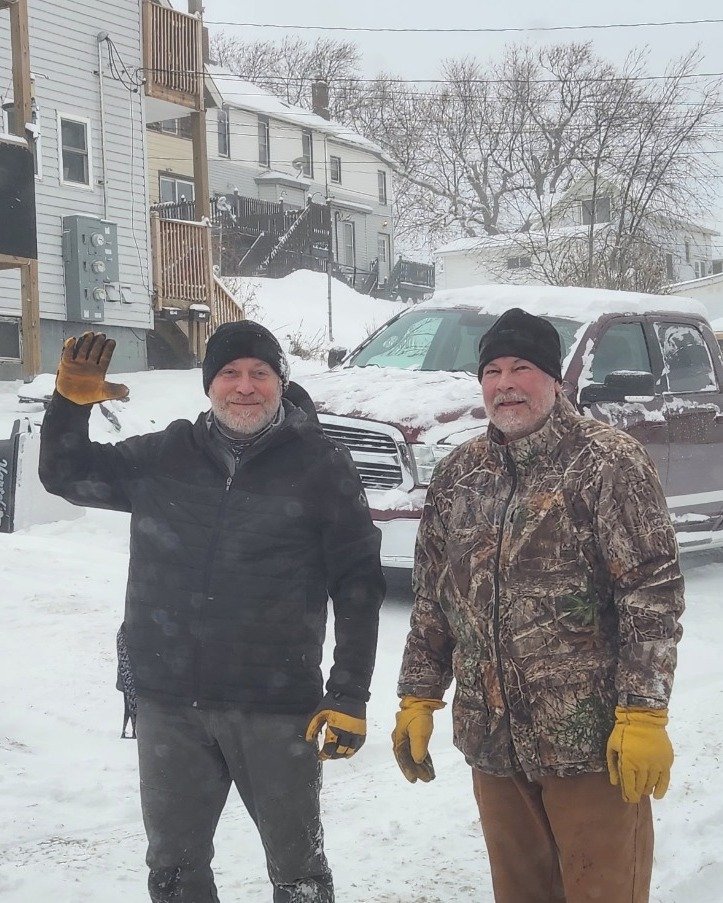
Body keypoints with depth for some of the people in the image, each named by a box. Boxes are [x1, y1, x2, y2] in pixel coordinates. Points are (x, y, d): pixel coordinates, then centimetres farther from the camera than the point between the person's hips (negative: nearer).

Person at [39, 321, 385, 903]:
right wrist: (73, 400, -4)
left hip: (279, 707, -3)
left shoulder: (322, 466, -5)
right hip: (169, 703, 4)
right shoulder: (164, 456, 5)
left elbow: (358, 585, -5)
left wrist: (349, 696, -9)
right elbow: (67, 476, 15)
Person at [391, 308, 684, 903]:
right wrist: (418, 698, 13)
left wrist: (644, 715, -18)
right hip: (492, 742, 5)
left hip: (592, 741, -5)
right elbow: (431, 598, 16)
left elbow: (654, 592, -12)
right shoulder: (458, 474, 10)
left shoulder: (609, 462, -8)